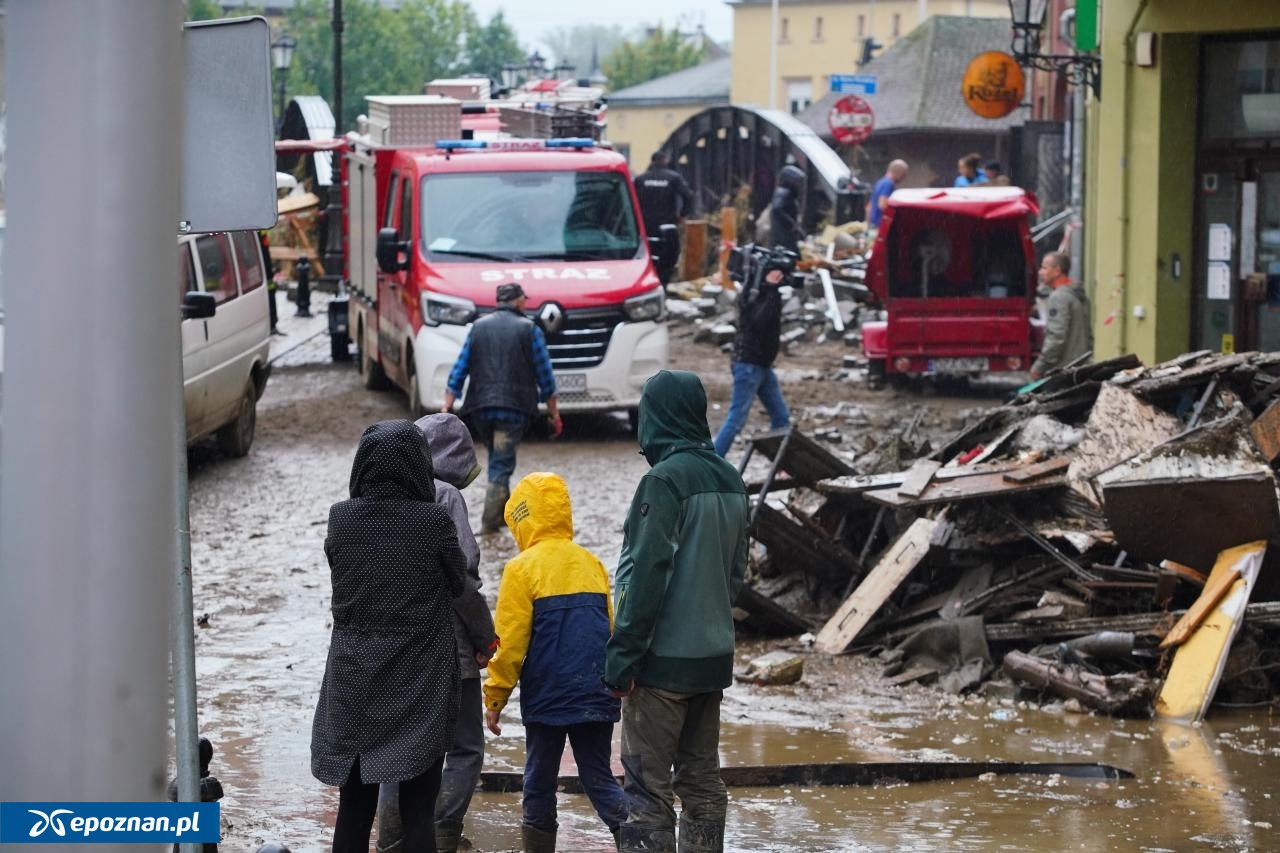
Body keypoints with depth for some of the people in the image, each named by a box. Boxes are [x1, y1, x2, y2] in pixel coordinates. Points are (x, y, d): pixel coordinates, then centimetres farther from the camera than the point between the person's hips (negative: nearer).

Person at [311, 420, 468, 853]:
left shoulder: (341, 519, -6)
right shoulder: (433, 521, -13)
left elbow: (340, 574, 5)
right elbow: (459, 585, -1)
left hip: (354, 678, 3)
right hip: (420, 684, -3)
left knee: (354, 807, 11)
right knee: (417, 810, 4)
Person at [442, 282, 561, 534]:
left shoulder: (479, 327, 9)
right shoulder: (529, 329, 0)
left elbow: (459, 371, 6)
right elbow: (545, 376, 1)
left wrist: (446, 408, 6)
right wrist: (554, 414, 9)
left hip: (480, 408, 4)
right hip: (514, 408, -4)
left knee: (498, 459, 20)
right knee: (502, 463, -3)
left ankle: (503, 513, 25)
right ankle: (490, 521, -10)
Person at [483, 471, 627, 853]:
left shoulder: (523, 568, -7)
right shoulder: (592, 564, 9)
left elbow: (510, 643, -8)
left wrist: (494, 698, 0)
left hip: (547, 697, -4)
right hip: (597, 698, 4)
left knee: (540, 782, 9)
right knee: (599, 778, 7)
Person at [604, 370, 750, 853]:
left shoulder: (665, 479, -16)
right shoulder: (730, 481, 8)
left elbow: (647, 575, -19)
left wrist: (622, 656, -15)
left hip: (664, 660, -8)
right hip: (714, 655, 8)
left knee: (647, 786, -5)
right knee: (702, 781, 14)